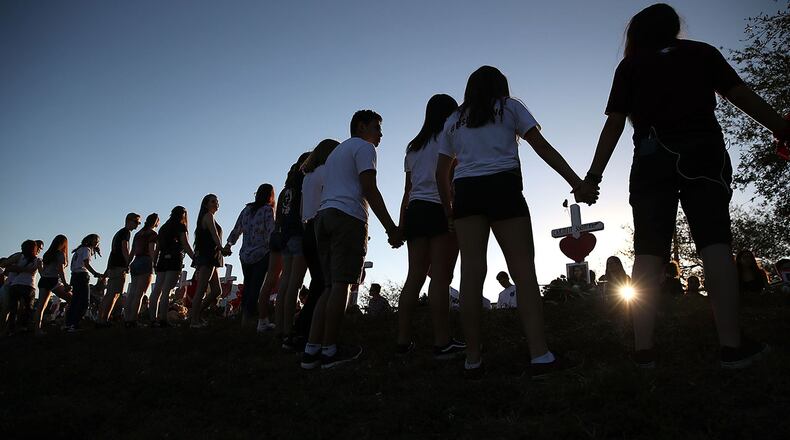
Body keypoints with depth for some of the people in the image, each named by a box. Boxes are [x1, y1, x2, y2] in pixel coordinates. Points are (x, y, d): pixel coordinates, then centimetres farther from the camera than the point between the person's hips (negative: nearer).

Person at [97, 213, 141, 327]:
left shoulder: (119, 233, 27)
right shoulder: (126, 232, -3)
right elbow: (124, 249, -14)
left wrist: (108, 269, 27)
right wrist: (128, 264, -15)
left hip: (112, 266, 10)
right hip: (119, 266, -10)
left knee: (109, 294, 10)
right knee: (114, 294, -14)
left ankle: (100, 320, 10)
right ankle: (104, 320, -20)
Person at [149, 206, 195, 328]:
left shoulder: (164, 227, 20)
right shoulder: (181, 227, 2)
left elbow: (157, 248, 17)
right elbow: (186, 245, -7)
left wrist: (155, 263, 18)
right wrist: (195, 258, -5)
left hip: (162, 260, 6)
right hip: (175, 259, -6)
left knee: (157, 290, 4)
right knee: (166, 290, -12)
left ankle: (153, 319, 3)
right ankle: (163, 319, -16)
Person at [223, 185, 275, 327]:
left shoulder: (246, 209, 13)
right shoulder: (268, 209, -4)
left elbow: (236, 231, 17)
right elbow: (272, 232, -13)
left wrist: (228, 244, 29)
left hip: (245, 255, 6)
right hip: (262, 255, -6)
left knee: (248, 286, 12)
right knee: (257, 287, -6)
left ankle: (244, 317, 14)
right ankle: (248, 317, -12)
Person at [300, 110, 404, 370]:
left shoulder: (335, 152, 32)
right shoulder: (364, 147, 5)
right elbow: (369, 190, -8)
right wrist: (391, 228, -10)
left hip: (324, 216, 8)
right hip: (349, 217, -8)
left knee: (331, 285, 6)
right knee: (341, 283, -8)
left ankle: (312, 350, 0)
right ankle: (329, 350, -8)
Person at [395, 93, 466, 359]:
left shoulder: (414, 146, 22)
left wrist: (401, 225, 18)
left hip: (415, 211, 6)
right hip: (441, 210, -6)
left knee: (415, 276, 4)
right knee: (440, 277, -10)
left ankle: (403, 341, 2)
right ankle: (442, 343, -11)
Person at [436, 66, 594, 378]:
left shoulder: (454, 121, 22)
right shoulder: (510, 107, 15)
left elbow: (441, 172, 18)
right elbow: (542, 147, 6)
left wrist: (449, 209, 26)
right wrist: (576, 183, 3)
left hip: (465, 191, 3)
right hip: (503, 187, -2)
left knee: (472, 272, -3)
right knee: (523, 270, -4)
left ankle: (473, 360, -3)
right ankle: (540, 355, -13)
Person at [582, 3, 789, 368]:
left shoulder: (629, 67, 13)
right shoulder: (702, 52, 17)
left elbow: (614, 124, 4)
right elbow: (743, 97, 14)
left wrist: (594, 175, 3)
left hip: (652, 159, 0)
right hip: (702, 151, 0)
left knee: (649, 251, -5)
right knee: (714, 242, -6)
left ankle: (643, 348, -11)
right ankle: (732, 345, -13)